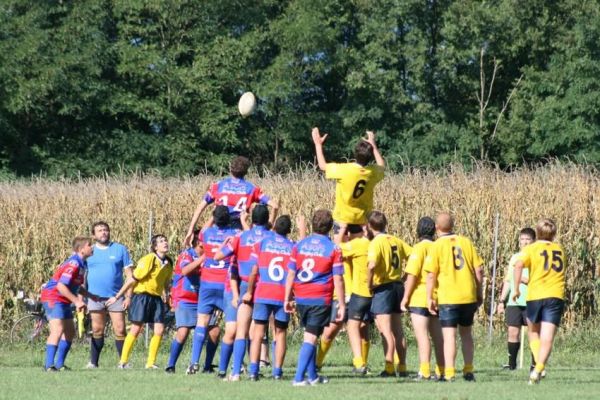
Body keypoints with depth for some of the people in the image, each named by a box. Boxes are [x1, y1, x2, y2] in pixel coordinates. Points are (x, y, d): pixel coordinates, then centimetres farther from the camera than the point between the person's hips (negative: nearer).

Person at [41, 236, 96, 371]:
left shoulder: (80, 264, 10)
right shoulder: (73, 264, -21)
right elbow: (61, 286, -28)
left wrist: (92, 296, 12)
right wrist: (77, 301, -27)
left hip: (63, 300, 11)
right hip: (53, 298, -11)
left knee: (70, 332, 14)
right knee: (58, 329, -22)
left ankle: (59, 364, 19)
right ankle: (49, 365, -26)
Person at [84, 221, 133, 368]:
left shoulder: (120, 249, 5)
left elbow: (129, 274, 4)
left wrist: (128, 296, -4)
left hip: (116, 296, -1)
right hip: (95, 297, 1)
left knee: (120, 330, -5)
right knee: (97, 330, 5)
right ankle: (93, 362, 11)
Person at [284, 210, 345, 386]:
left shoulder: (299, 245, 4)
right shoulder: (333, 249, -6)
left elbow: (291, 274, 4)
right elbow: (338, 279, -7)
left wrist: (287, 298, 11)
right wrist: (342, 304, -2)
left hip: (301, 298, 4)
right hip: (321, 299, -4)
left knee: (310, 336, 19)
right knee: (310, 338, -4)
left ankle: (312, 376, 26)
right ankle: (299, 377, -13)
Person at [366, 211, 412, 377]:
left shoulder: (377, 242, -13)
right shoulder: (396, 241, 9)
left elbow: (372, 265, -28)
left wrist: (369, 284, -14)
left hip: (383, 288, -7)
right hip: (398, 286, 7)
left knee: (386, 331, -7)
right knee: (398, 330, 13)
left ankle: (389, 368, -11)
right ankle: (402, 367, 17)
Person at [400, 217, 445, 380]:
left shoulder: (419, 248, -10)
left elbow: (412, 275, -15)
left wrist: (405, 298, -10)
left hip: (420, 298, -7)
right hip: (438, 298, 7)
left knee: (422, 335, -9)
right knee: (437, 335, 12)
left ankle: (424, 372, -17)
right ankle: (440, 372, 15)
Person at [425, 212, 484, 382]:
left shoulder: (437, 246, -5)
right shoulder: (466, 242, 6)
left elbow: (431, 275, -9)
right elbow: (479, 269, 5)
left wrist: (430, 298, -3)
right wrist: (479, 293, 15)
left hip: (447, 298, -4)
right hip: (469, 296, 4)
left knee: (449, 335, -4)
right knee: (466, 333, 16)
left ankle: (449, 373, -11)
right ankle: (468, 371, 18)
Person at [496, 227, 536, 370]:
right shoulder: (515, 258, 15)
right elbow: (508, 280, 20)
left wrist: (524, 279, -19)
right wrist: (502, 301, 17)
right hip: (514, 302, 4)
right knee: (513, 332, 0)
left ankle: (535, 364, 3)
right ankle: (512, 362, 9)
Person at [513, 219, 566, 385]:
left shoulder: (531, 249, 3)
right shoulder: (560, 250, 16)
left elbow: (519, 265, -15)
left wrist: (516, 288, -8)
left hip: (535, 296, -1)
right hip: (556, 296, 1)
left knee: (533, 332, 21)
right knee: (547, 338, -6)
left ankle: (538, 364, 5)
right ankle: (538, 368, -24)